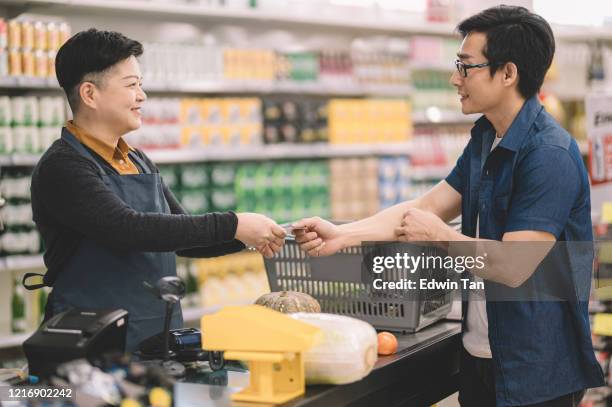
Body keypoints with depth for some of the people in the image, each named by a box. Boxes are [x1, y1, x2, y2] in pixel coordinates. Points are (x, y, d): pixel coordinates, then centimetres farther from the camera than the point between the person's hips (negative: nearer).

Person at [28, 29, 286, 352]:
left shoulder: (140, 163, 14)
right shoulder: (61, 167, -11)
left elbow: (180, 237, 20)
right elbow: (130, 230, -23)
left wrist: (249, 236, 3)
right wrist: (231, 226, -21)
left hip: (160, 339, 7)